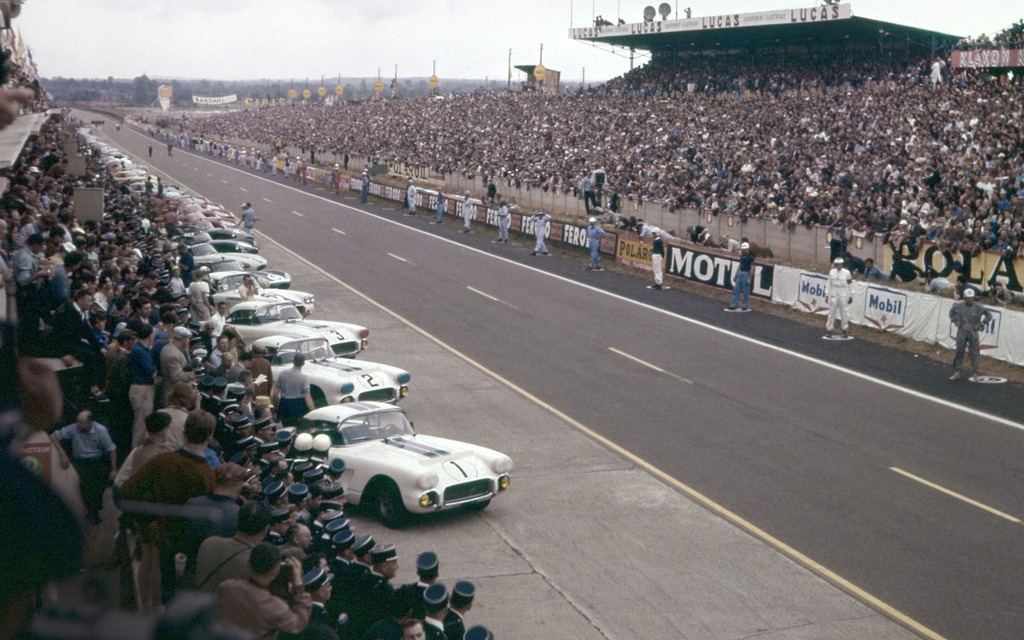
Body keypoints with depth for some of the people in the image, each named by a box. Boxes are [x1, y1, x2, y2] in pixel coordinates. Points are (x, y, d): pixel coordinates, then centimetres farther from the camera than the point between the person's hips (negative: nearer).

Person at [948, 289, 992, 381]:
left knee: (974, 353, 1)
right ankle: (956, 372, 13)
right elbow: (951, 311, 16)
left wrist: (980, 324, -9)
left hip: (973, 332, -2)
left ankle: (974, 373, 9)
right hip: (961, 332, 2)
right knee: (959, 352, 5)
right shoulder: (959, 306, -3)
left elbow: (989, 315, -1)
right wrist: (955, 321, 4)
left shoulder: (978, 307, -9)